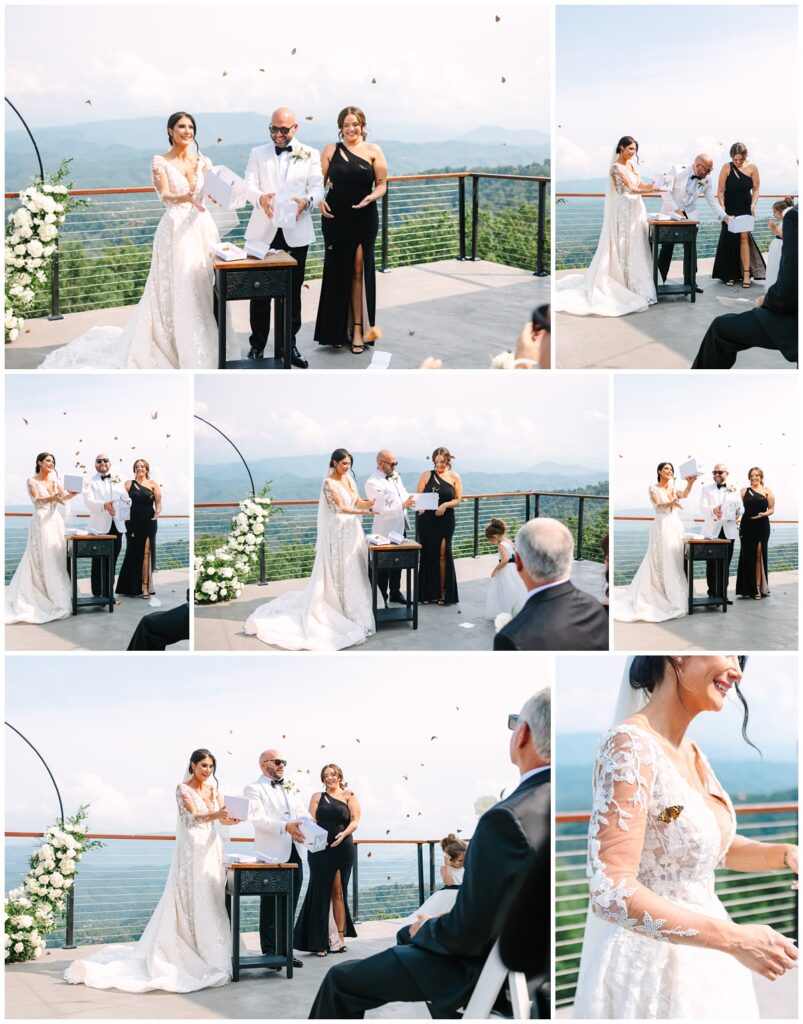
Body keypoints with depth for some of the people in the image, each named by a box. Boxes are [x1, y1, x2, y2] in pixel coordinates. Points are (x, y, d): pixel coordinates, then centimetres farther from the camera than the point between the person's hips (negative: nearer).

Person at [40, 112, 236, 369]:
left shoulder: (202, 161, 12)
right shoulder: (161, 162, 0)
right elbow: (165, 196, -14)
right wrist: (188, 198, -33)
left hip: (202, 227, 4)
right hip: (175, 230, -4)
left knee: (203, 288, 3)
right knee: (175, 291, -5)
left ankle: (206, 347, 11)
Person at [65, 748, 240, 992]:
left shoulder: (213, 788, 14)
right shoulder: (183, 789, -4)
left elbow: (221, 816, 7)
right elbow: (194, 816, -17)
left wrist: (231, 818, -16)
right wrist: (216, 815, -35)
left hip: (211, 849, 6)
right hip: (191, 850, -6)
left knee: (210, 902, 4)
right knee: (188, 901, -9)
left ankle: (207, 953, 8)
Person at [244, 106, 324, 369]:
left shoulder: (310, 155, 7)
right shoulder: (257, 154, 8)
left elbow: (318, 188, 1)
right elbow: (249, 185, -2)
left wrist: (306, 201, -22)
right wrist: (261, 198, -25)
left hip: (296, 232, 0)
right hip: (264, 231, 0)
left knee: (293, 290, 8)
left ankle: (290, 344, 18)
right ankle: (257, 345, 10)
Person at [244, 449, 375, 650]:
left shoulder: (349, 479, 12)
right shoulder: (329, 483, -11)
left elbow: (358, 502, 10)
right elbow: (340, 508, -17)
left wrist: (373, 502, -9)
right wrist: (363, 512, -26)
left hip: (353, 530, 7)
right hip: (338, 532, -7)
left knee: (354, 571, 8)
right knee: (340, 573, -3)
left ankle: (354, 609, 15)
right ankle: (343, 610, 1)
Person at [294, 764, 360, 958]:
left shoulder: (349, 796, 8)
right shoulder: (317, 797, 14)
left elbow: (355, 820, -1)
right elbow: (312, 820, 4)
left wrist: (344, 834, -19)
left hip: (342, 848, -1)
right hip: (320, 849, 1)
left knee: (338, 892, 4)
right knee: (321, 892, -1)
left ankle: (340, 938, 9)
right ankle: (320, 942, -1)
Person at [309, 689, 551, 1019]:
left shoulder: (508, 819, -31)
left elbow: (468, 933, -25)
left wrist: (425, 930, -3)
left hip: (481, 970, -8)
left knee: (341, 980, 7)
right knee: (409, 934, 32)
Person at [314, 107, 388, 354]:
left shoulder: (373, 151, 3)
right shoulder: (331, 150, 6)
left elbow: (382, 183, 2)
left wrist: (372, 197, -17)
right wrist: (320, 200, -13)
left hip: (364, 219, -1)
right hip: (336, 219, 1)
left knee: (359, 271, -1)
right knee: (337, 272, 5)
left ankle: (358, 329, 5)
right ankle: (336, 331, 14)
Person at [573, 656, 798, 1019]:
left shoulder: (691, 754, 5)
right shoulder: (631, 745, -21)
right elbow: (610, 894, -27)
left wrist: (785, 855, 0)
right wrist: (735, 939, -27)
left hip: (697, 957, 9)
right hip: (652, 964, -9)